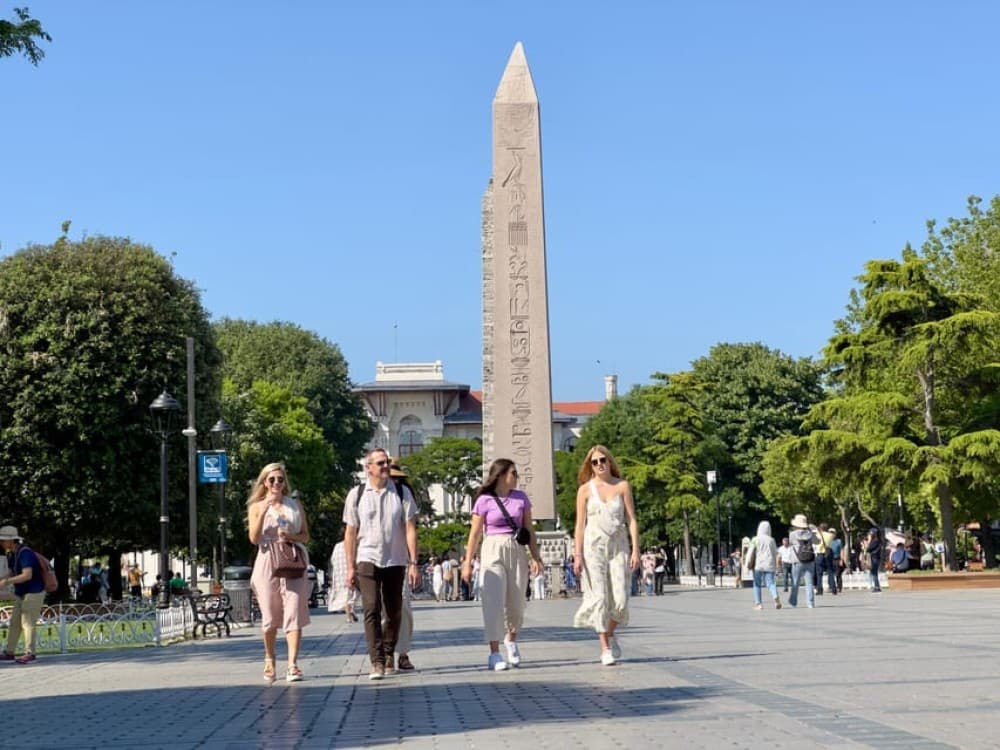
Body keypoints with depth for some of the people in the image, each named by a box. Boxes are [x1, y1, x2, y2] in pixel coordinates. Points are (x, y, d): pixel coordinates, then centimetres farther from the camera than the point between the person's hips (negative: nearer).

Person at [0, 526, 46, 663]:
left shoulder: (24, 552, -20)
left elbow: (27, 575, -28)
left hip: (34, 593, -9)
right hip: (21, 594, 9)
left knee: (27, 623, -8)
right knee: (14, 623, 6)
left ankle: (29, 653, -4)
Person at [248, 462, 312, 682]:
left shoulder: (295, 505, 13)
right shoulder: (256, 507, 9)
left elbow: (305, 536, 12)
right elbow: (254, 538, -3)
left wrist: (290, 537, -8)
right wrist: (263, 512, -13)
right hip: (268, 564, 0)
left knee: (294, 614, -11)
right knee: (270, 617, 6)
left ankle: (292, 664, -15)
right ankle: (269, 660, 27)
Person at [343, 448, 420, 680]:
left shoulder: (402, 493, 1)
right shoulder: (357, 495, 1)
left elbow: (410, 529, 0)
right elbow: (350, 532, 6)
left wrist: (413, 563, -5)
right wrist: (350, 566, 2)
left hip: (395, 561, 1)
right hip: (368, 559, -1)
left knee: (394, 612, 8)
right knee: (372, 609, -13)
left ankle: (389, 654, 28)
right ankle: (377, 662, -14)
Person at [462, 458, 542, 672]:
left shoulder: (521, 498, 7)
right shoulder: (484, 501, -4)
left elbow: (529, 530, 11)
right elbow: (475, 534, -2)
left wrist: (535, 557, 6)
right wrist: (467, 563, -4)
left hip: (516, 552, 4)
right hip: (492, 552, -4)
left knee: (516, 603, 8)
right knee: (493, 603, -8)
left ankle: (511, 640, 36)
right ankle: (494, 654, -6)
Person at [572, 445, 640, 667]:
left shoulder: (622, 486, 5)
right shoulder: (585, 489, 3)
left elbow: (632, 520, 4)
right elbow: (580, 524, 2)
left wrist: (635, 550, -3)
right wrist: (577, 555, -3)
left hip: (618, 546, 1)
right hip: (593, 547, -1)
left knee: (620, 598, -3)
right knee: (599, 597, -6)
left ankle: (611, 634, 26)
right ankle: (605, 648, 2)